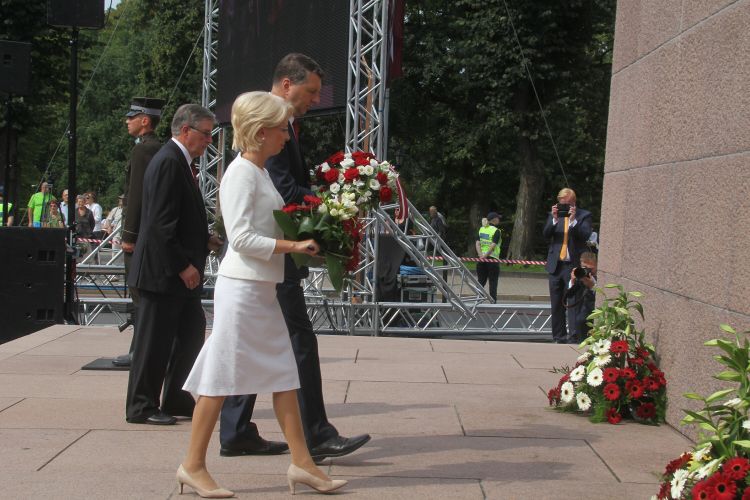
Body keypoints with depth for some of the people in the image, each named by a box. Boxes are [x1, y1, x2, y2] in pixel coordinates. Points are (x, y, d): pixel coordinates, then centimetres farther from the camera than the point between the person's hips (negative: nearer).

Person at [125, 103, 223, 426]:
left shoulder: (179, 161, 15)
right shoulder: (169, 162, -16)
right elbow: (161, 223, -22)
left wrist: (205, 240, 10)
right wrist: (183, 265, -20)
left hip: (178, 272, 10)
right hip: (162, 270, -10)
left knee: (191, 332, 13)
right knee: (155, 339, -1)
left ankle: (176, 400, 22)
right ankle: (140, 407, 10)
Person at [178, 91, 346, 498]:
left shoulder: (260, 172, 15)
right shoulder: (241, 173, -12)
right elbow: (241, 238, -19)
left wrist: (305, 240, 9)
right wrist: (295, 246, -19)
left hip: (263, 289, 9)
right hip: (241, 287, -9)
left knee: (283, 375, 8)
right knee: (221, 376, -2)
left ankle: (301, 462, 13)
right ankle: (193, 465, 8)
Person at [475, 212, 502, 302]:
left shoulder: (481, 229, 10)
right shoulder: (496, 231, -8)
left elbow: (477, 243, -1)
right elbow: (493, 245, -19)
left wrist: (480, 255, -10)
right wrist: (486, 255, -18)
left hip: (482, 258, 5)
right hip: (492, 258, -5)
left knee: (481, 281, 11)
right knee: (493, 282, 2)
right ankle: (493, 301, 3)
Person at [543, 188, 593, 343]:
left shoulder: (584, 215, 1)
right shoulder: (554, 214, 12)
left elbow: (585, 235, -13)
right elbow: (546, 234, 0)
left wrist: (573, 219, -21)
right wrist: (554, 219, -13)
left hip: (574, 265, -4)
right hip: (556, 265, 4)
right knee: (556, 305, 8)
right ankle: (559, 337, 16)